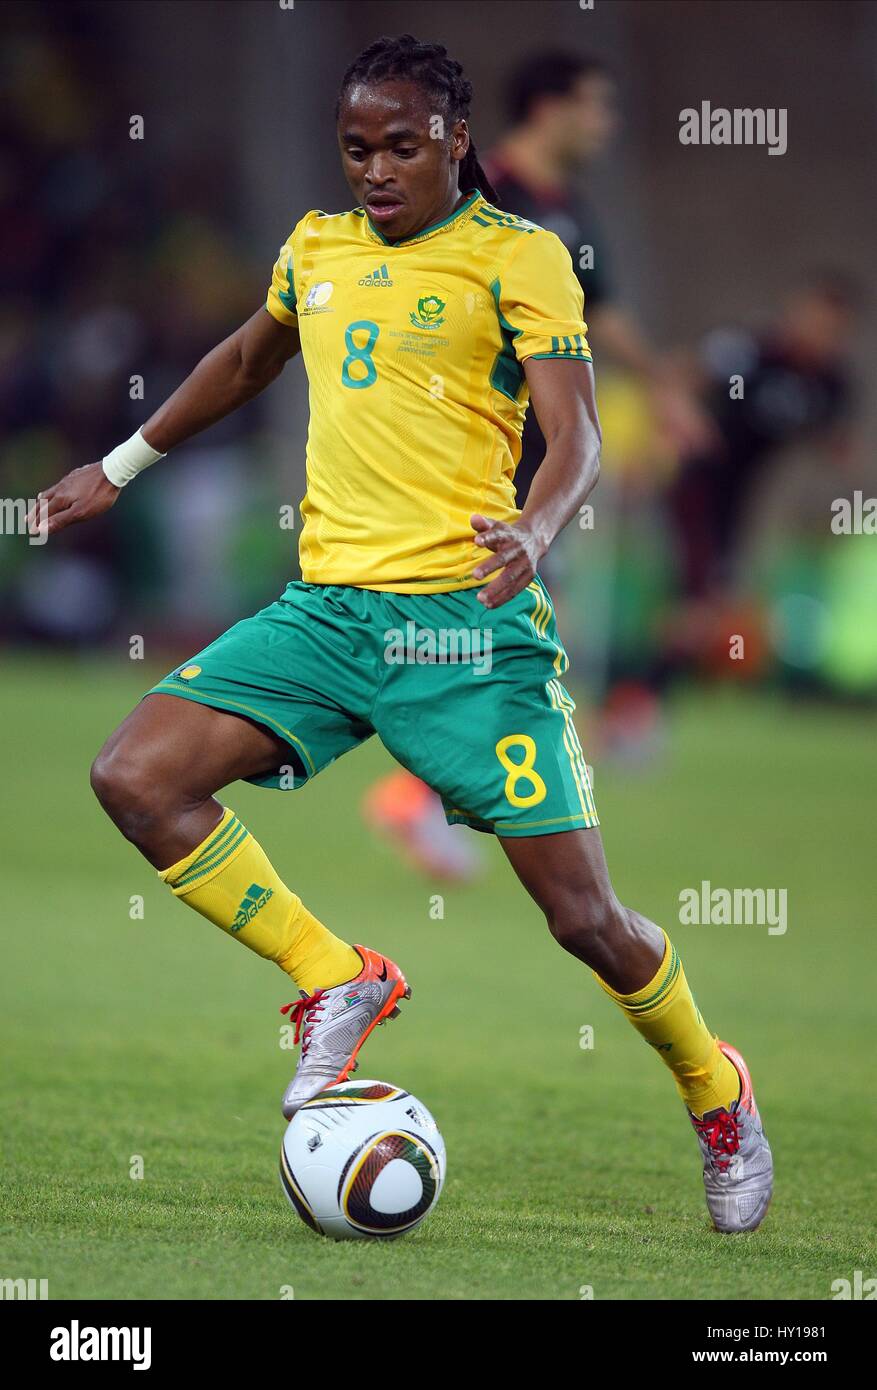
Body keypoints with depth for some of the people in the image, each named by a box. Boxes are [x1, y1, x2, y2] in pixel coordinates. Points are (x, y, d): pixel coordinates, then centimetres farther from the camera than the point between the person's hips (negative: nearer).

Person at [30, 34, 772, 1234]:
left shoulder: (519, 257, -4)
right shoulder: (317, 247, 13)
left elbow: (576, 436, -14)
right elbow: (247, 361, 33)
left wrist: (536, 528, -35)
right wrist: (122, 468, 36)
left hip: (465, 617, -5)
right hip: (329, 605, 5)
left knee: (582, 914, -7)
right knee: (135, 775, -14)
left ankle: (718, 1096, 22)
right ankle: (335, 983, 1)